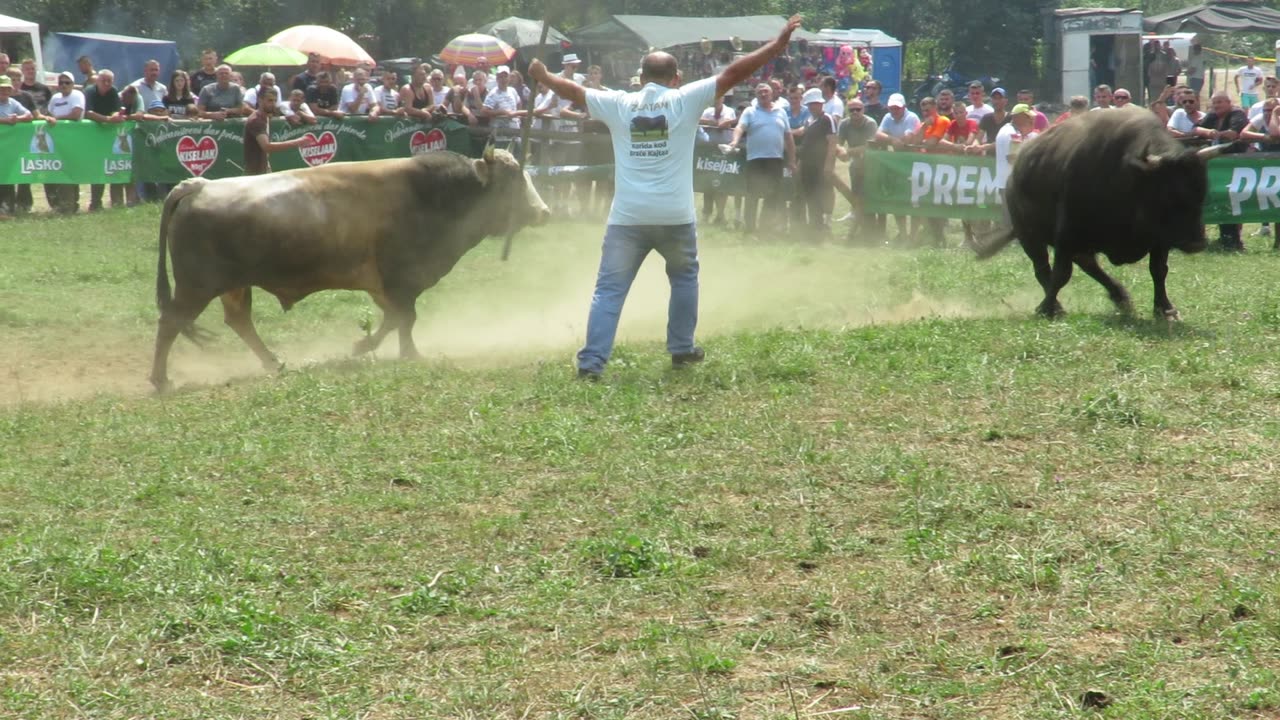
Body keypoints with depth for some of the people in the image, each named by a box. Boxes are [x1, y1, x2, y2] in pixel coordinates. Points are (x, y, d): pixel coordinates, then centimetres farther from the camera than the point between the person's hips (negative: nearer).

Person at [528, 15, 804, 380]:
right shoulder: (686, 100, 0)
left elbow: (573, 90, 18)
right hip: (675, 215, -1)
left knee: (609, 288, 3)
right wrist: (780, 42, 3)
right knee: (684, 276, 25)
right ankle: (681, 349, 28)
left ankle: (592, 361, -8)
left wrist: (543, 76, 37)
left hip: (627, 216, 1)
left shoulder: (618, 103, 6)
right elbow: (734, 73, -2)